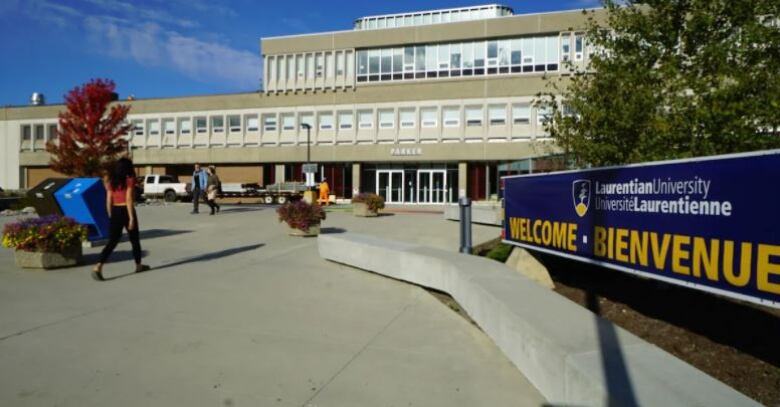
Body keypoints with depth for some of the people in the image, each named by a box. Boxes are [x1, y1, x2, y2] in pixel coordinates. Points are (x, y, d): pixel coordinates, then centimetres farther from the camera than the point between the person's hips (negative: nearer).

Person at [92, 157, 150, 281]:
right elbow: (129, 199, -15)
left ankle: (98, 267, -14)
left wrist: (111, 217, 16)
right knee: (134, 239, 13)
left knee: (112, 241, 4)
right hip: (126, 211, -5)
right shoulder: (129, 179, -7)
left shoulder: (111, 181, 10)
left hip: (115, 211, 5)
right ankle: (138, 265, 27)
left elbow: (109, 201, 9)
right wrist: (132, 217, -15)